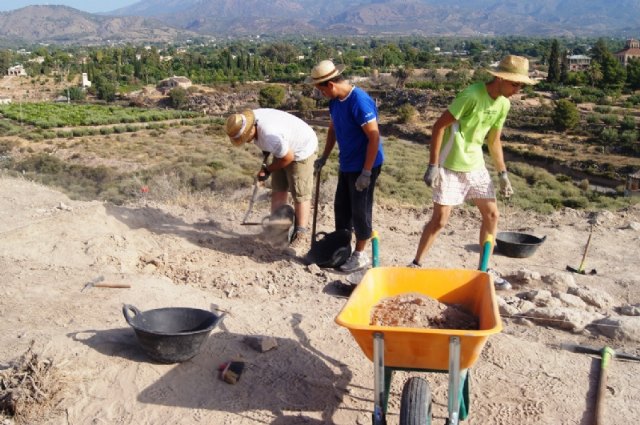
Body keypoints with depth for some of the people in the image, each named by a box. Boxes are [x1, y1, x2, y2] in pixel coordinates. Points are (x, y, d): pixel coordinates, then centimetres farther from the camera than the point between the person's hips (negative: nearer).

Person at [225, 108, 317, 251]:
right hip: (284, 147, 9)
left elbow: (288, 157, -26)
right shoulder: (248, 120, -14)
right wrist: (265, 157, 9)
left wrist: (268, 170, -14)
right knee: (278, 190, 9)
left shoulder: (270, 135, -40)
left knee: (300, 193, -9)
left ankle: (302, 235, -6)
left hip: (301, 149, -9)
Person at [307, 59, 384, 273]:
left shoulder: (360, 101, -25)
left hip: (364, 166, -9)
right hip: (346, 165, 9)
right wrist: (324, 157, 20)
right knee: (341, 207, 17)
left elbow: (374, 138, -24)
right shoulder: (335, 100, 2)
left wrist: (366, 172, -24)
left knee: (360, 211, 2)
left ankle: (360, 255, 17)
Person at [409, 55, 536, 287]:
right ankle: (415, 264, 12)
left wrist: (503, 173, 13)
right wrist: (433, 165, -21)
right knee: (439, 219, -5)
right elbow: (439, 126, -19)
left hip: (476, 165, 8)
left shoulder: (504, 104, 3)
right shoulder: (472, 95, -20)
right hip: (451, 166, -8)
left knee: (491, 214, 9)